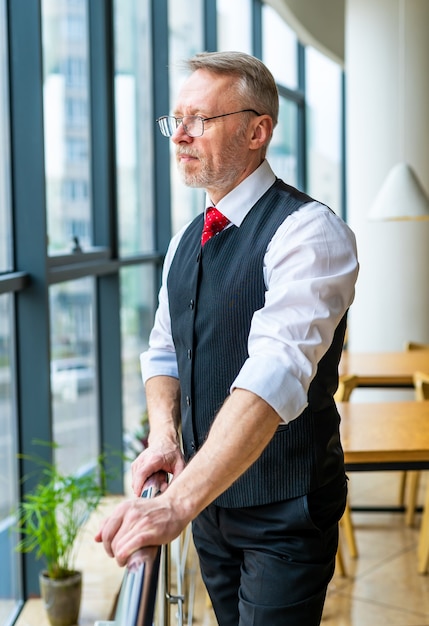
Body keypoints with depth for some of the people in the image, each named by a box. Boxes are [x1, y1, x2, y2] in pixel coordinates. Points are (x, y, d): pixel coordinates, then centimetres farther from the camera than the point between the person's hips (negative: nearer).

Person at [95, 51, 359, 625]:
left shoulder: (308, 232, -20)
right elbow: (164, 351, 14)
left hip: (284, 510, -7)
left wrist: (177, 503, -42)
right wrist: (164, 434, -9)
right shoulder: (187, 239, 7)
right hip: (207, 497, 7)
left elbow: (277, 374, -34)